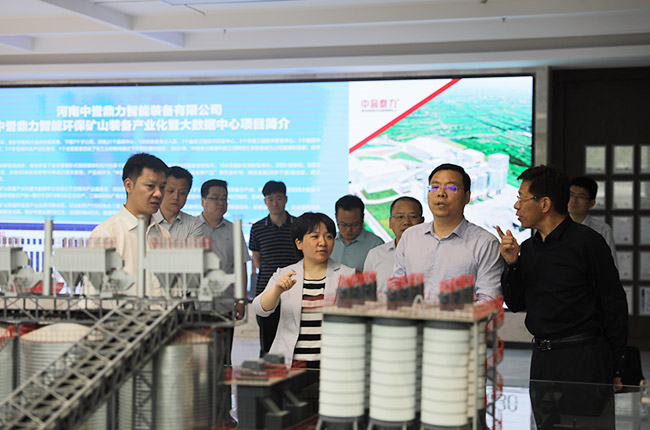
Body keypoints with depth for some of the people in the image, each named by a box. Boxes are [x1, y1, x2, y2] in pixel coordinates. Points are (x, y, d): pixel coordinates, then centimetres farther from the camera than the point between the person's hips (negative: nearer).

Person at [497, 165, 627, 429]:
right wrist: (512, 265, -2)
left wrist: (615, 370, -5)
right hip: (542, 360, 7)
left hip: (583, 359, -7)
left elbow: (614, 306, -6)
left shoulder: (587, 242, -8)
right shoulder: (528, 248, 12)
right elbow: (515, 305, 16)